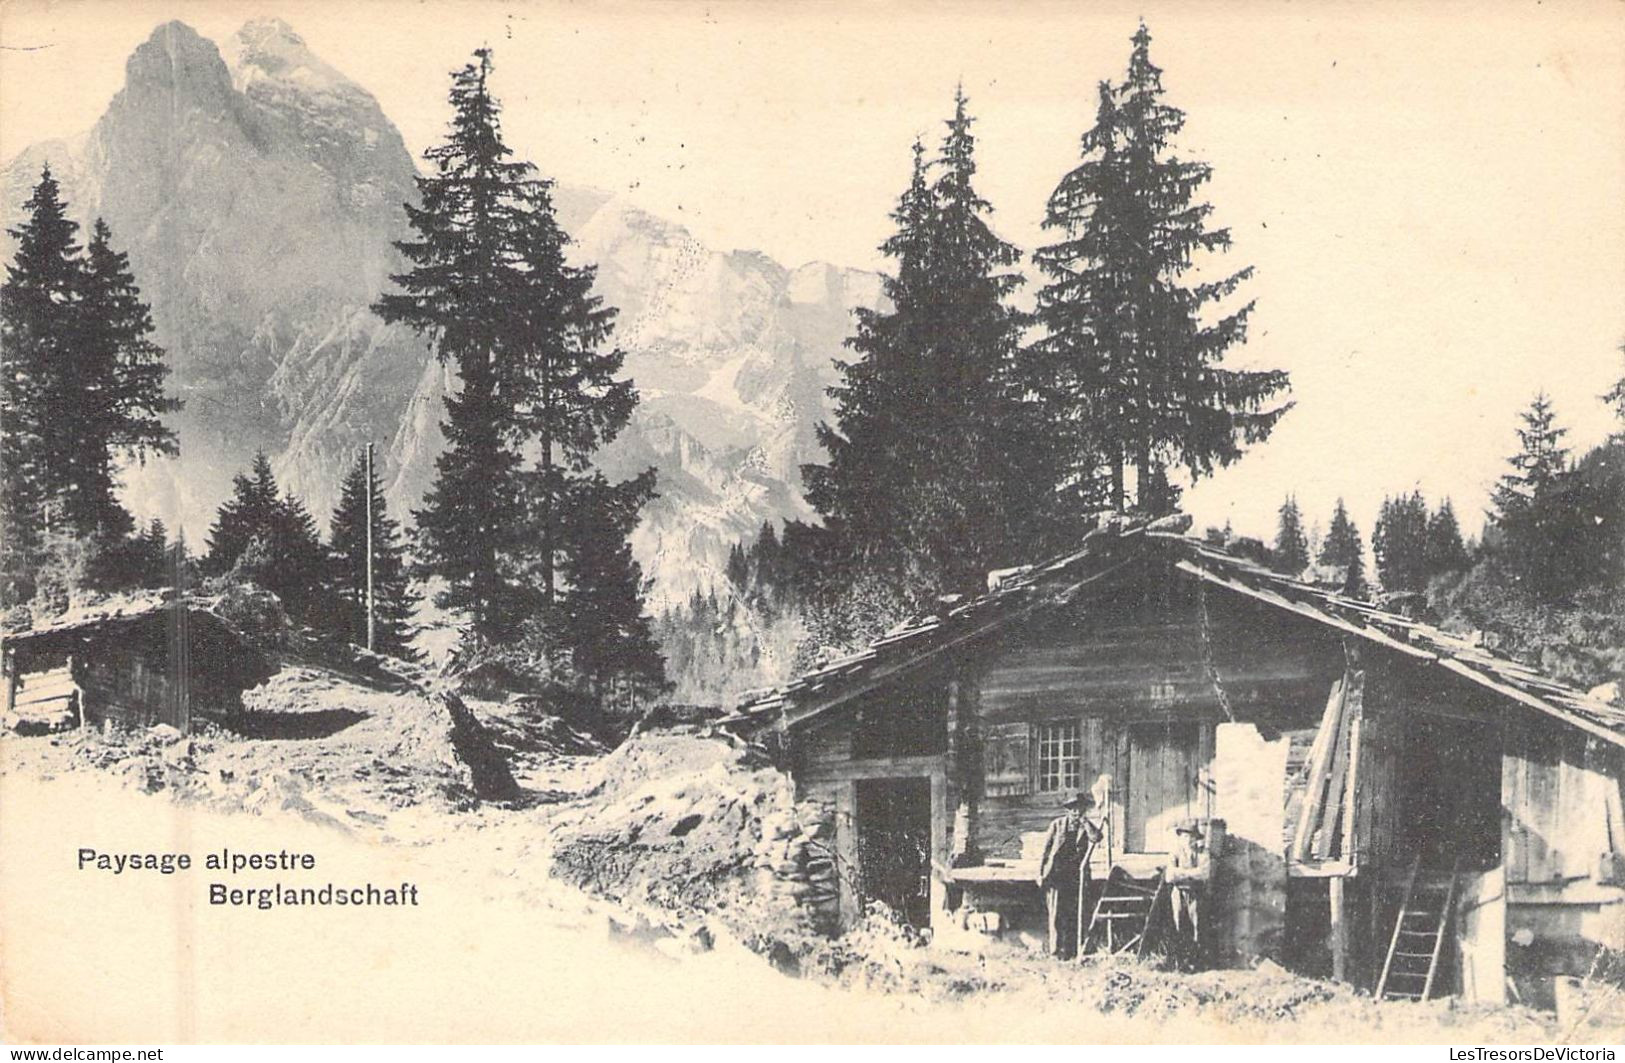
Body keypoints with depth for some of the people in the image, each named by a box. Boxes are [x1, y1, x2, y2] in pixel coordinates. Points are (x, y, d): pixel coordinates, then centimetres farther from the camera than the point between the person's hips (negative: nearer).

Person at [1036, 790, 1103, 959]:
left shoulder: (1087, 826, 10)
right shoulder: (1057, 824, 9)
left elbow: (1096, 837, -15)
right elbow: (1045, 850, 10)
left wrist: (1084, 821, -8)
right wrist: (1040, 874, 5)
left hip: (1076, 877, 1)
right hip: (1055, 875, -1)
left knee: (1072, 916, -1)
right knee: (1056, 915, -6)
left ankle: (1070, 952, 4)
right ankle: (1056, 951, -2)